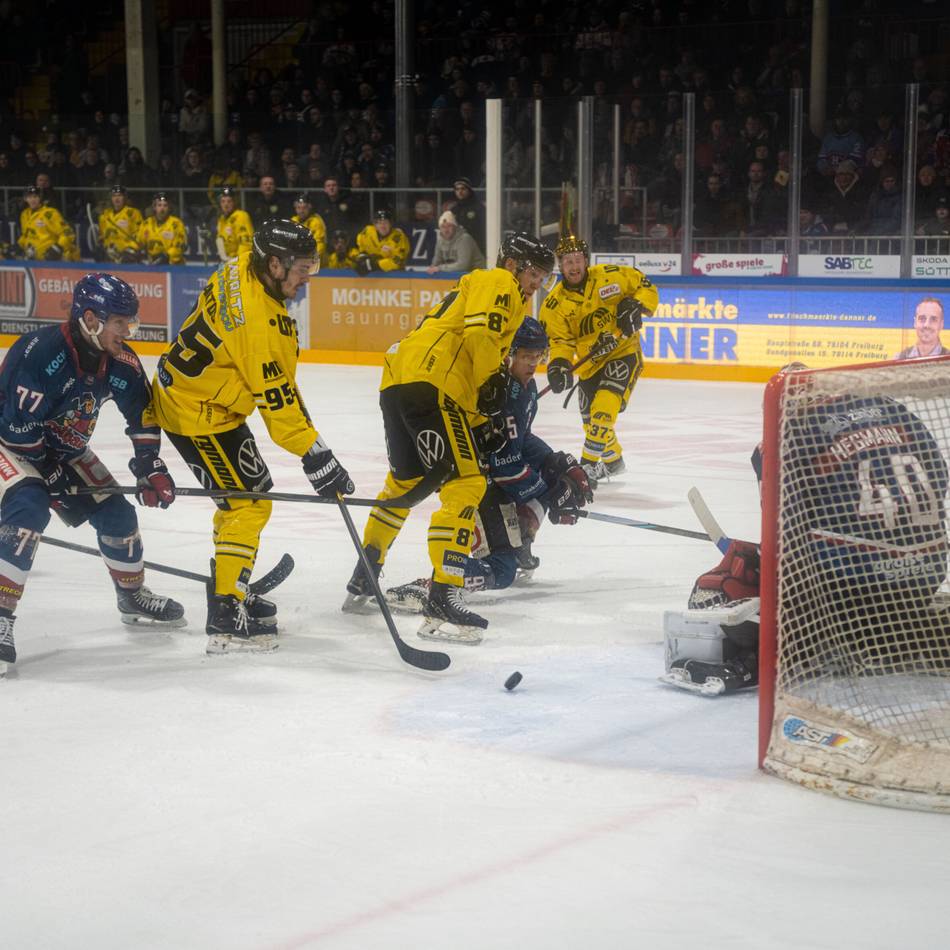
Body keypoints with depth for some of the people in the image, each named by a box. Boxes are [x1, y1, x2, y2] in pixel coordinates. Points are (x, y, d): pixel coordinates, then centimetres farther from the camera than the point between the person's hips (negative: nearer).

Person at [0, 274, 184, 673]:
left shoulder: (120, 362, -11)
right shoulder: (40, 353, -33)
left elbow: (142, 411, 3)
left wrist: (150, 467, -6)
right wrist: (57, 481, -23)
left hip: (64, 449, 7)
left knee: (116, 512, 5)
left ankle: (133, 596, 30)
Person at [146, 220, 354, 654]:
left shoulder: (243, 267, -4)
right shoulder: (257, 321, -31)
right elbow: (277, 401, -28)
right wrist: (316, 457, -23)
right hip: (198, 414, -10)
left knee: (244, 493, 20)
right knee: (248, 502, -9)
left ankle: (233, 590, 33)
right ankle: (226, 618, -9)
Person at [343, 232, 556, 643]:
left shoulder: (476, 286, 31)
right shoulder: (498, 284, 2)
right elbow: (479, 332, -18)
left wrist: (484, 421, 18)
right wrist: (491, 385, -13)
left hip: (396, 382, 10)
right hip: (429, 383, -10)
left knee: (405, 481, 27)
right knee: (464, 485, -12)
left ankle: (362, 581, 38)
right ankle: (442, 599, -19)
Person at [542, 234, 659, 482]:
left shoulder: (611, 276, -12)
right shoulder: (555, 304, -6)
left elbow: (646, 287, -2)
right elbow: (560, 340, -7)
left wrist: (635, 306, -21)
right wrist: (559, 364, -26)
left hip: (624, 352, -4)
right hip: (590, 363, 5)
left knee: (604, 405, -23)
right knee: (590, 418, 11)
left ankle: (589, 464, -18)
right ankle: (613, 461, 36)